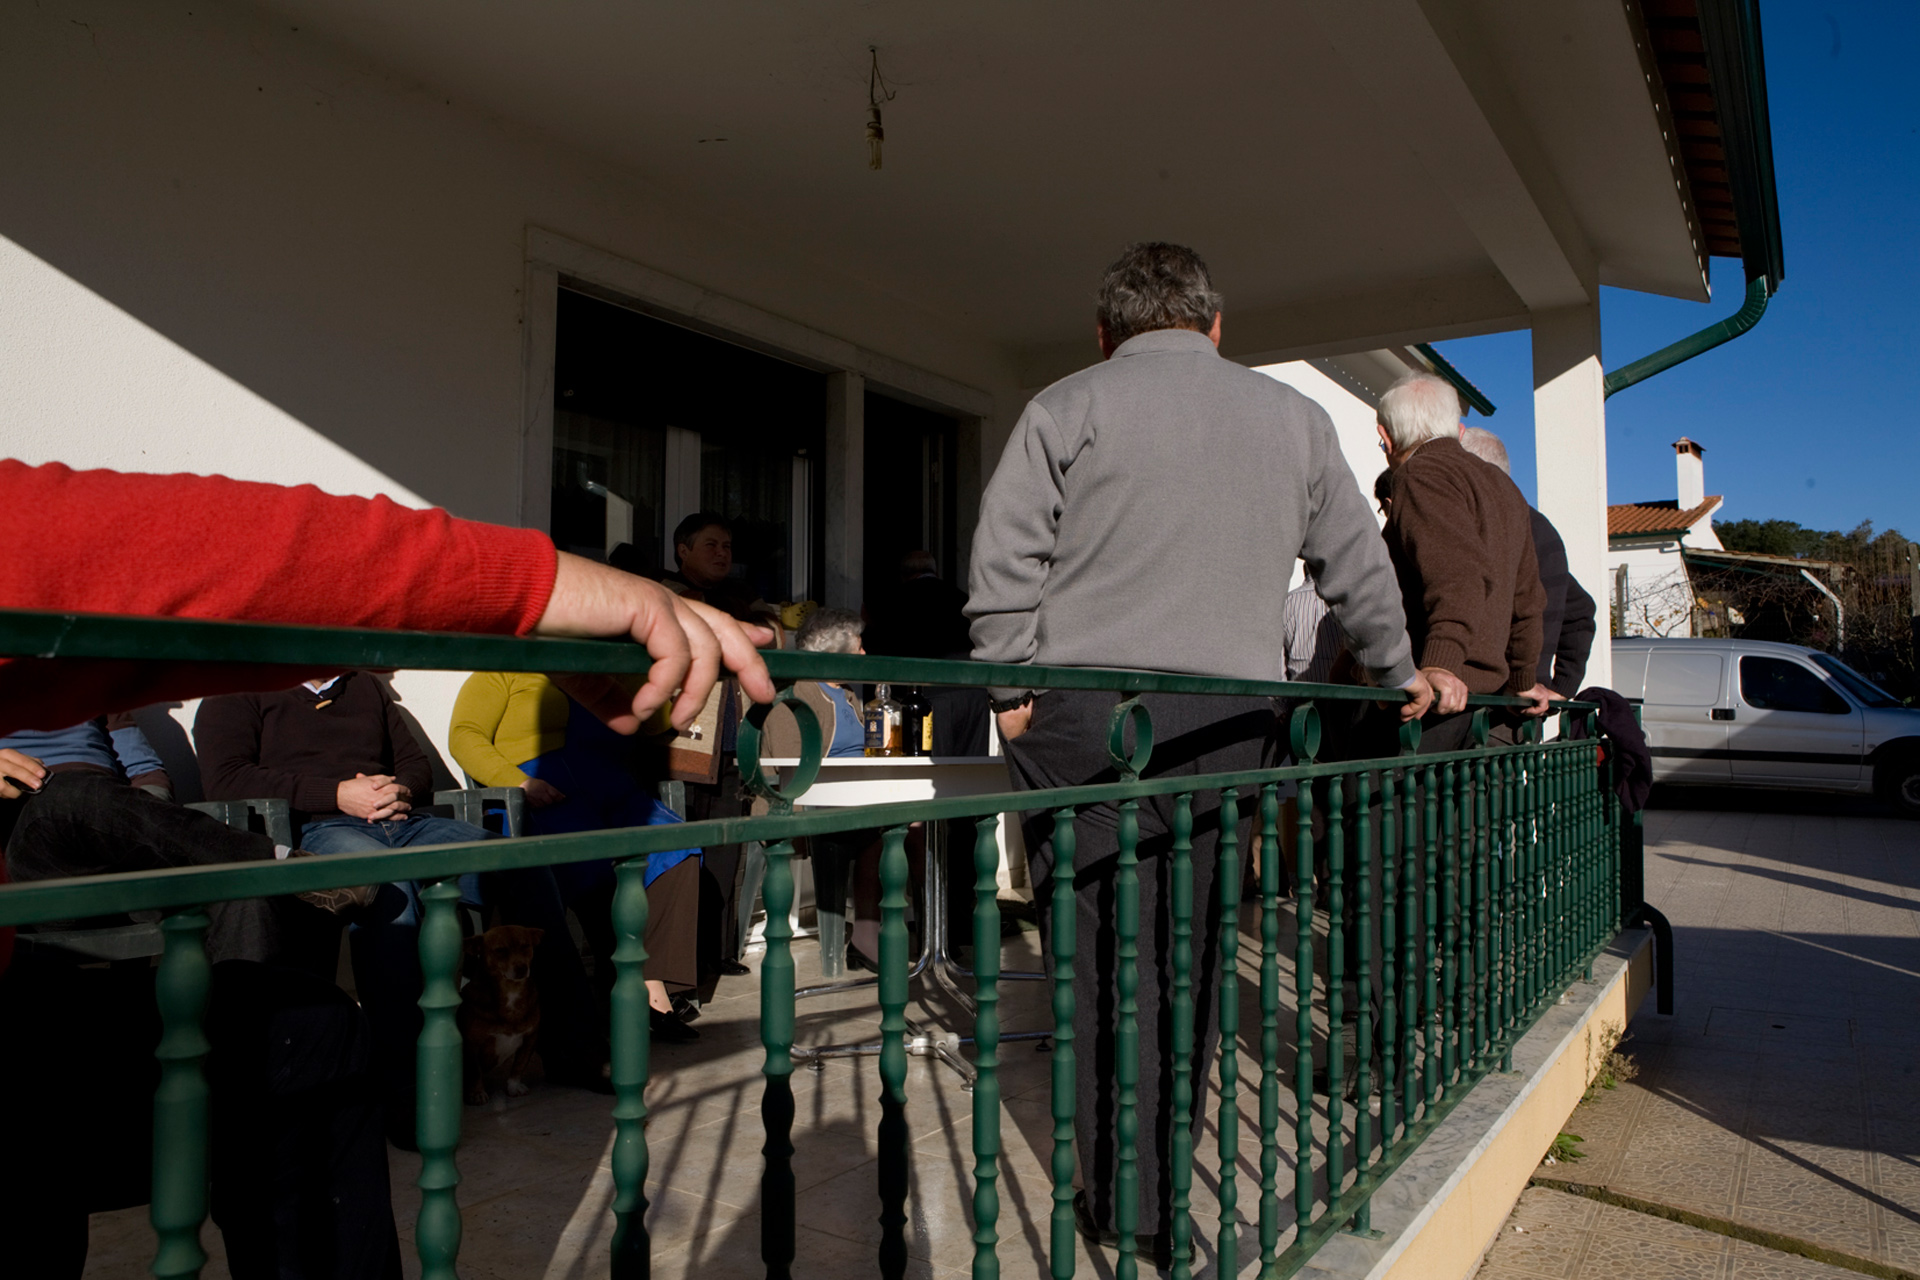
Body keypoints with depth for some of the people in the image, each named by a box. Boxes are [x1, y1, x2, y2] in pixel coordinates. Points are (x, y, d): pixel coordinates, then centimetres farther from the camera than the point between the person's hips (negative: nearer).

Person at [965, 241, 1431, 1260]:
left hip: (1085, 711, -2)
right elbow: (1357, 566, 23)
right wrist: (1396, 673, 35)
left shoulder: (1068, 407, 6)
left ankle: (1120, 1205, 11)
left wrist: (1011, 689, 5)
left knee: (1102, 954, 3)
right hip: (1226, 721, 3)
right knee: (1188, 957, 7)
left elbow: (1005, 563, -2)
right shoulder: (1295, 417, 16)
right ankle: (1165, 1210, 16)